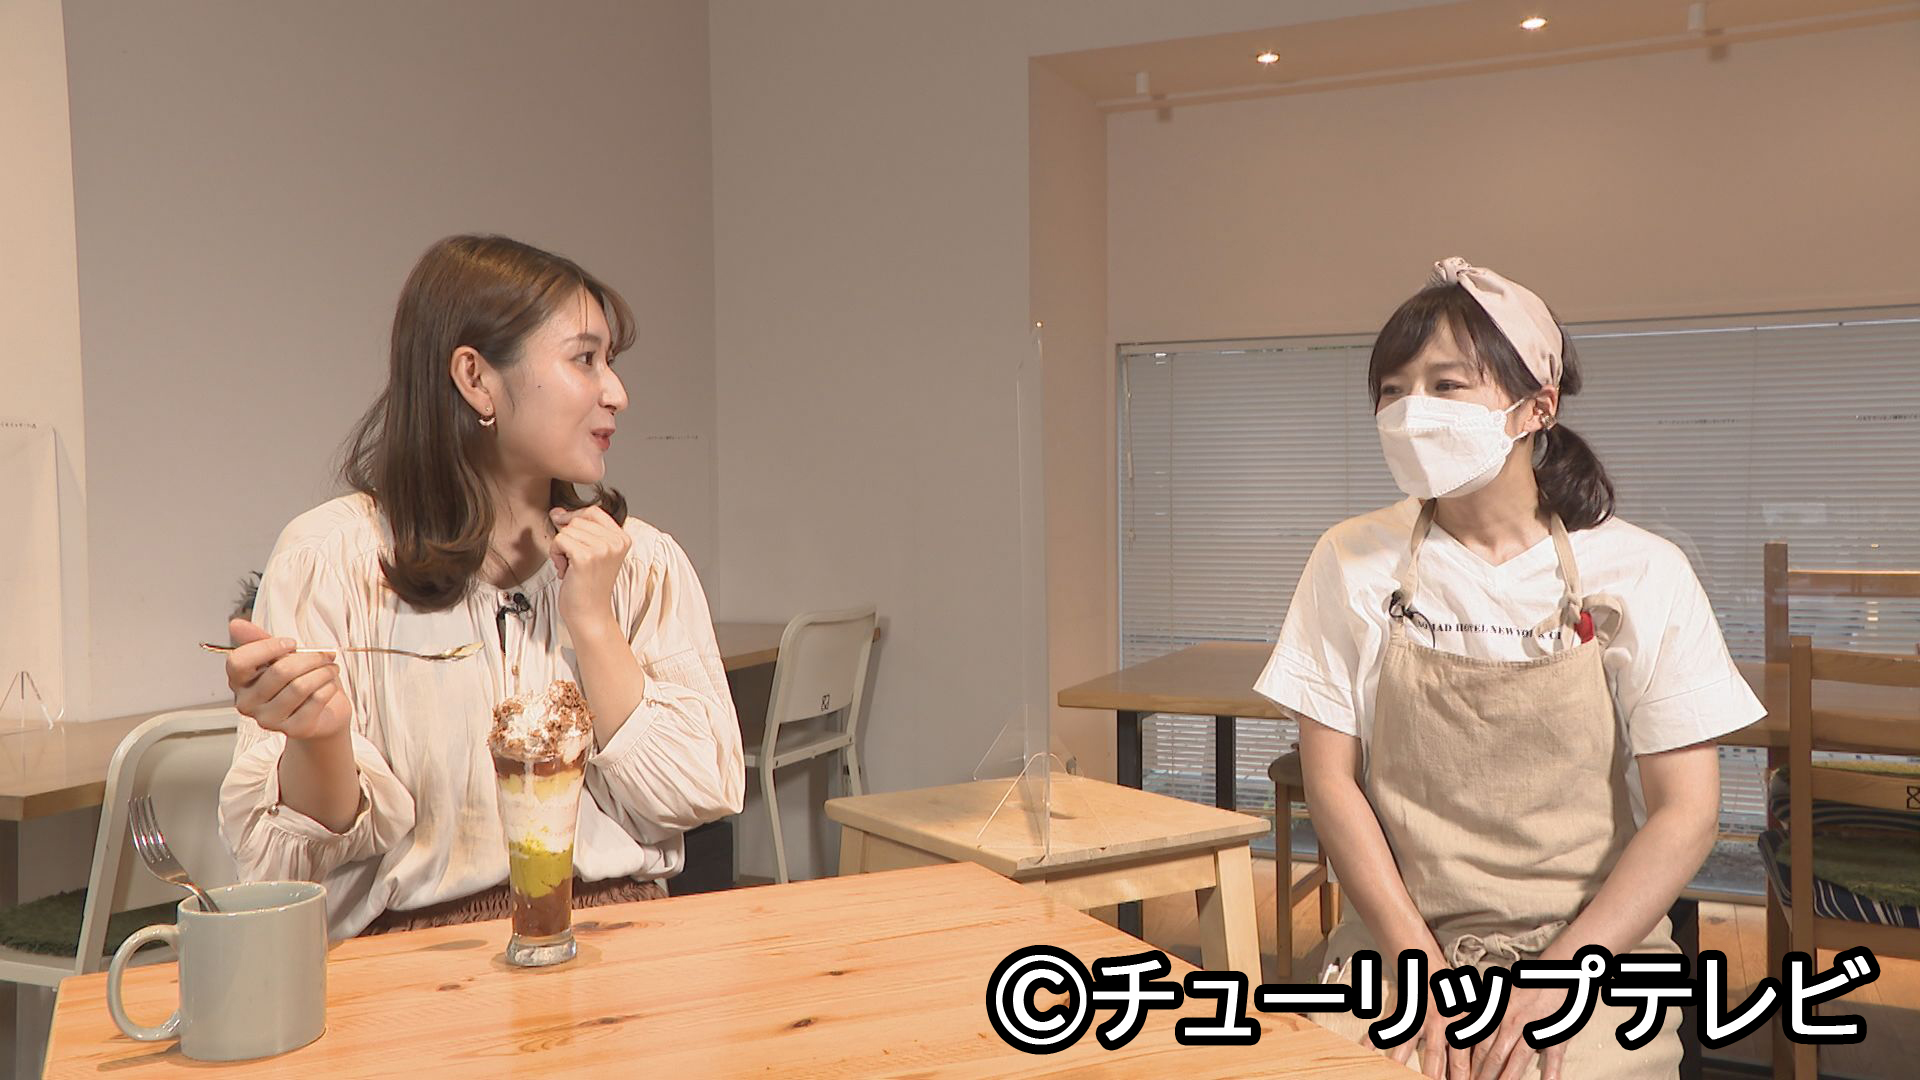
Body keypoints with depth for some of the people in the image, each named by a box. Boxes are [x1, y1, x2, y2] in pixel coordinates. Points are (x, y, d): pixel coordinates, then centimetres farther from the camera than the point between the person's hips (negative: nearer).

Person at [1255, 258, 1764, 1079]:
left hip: (1594, 950, -1)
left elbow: (1684, 814, -4)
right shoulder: (1353, 563, 1)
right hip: (1397, 943, 1)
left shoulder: (1640, 575, -2)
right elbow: (1332, 782, -1)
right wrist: (1428, 976, -9)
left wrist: (1552, 985, -13)